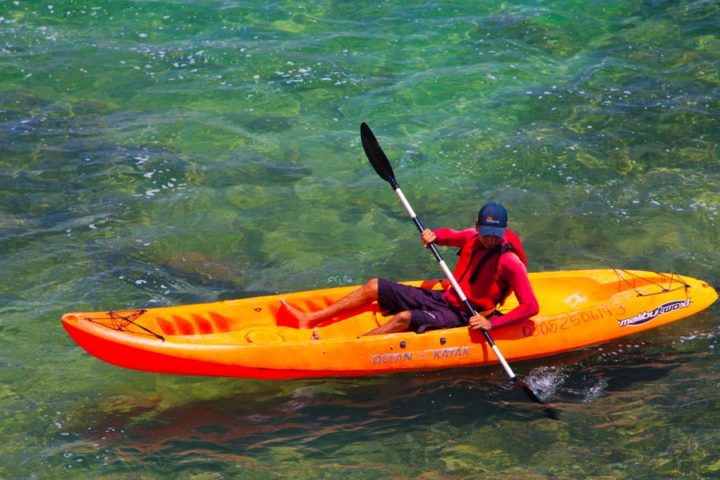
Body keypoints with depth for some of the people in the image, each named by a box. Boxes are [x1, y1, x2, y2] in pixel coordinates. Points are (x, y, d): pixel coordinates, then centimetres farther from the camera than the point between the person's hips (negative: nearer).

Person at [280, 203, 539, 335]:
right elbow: (449, 235, 24)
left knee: (405, 318, -34)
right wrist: (433, 236, -1)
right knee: (375, 286, 2)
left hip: (462, 317, -8)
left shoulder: (509, 262, -19)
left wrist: (492, 323, -33)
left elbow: (531, 307, -24)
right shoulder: (472, 238, 1)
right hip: (444, 299, 8)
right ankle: (309, 319, -1)